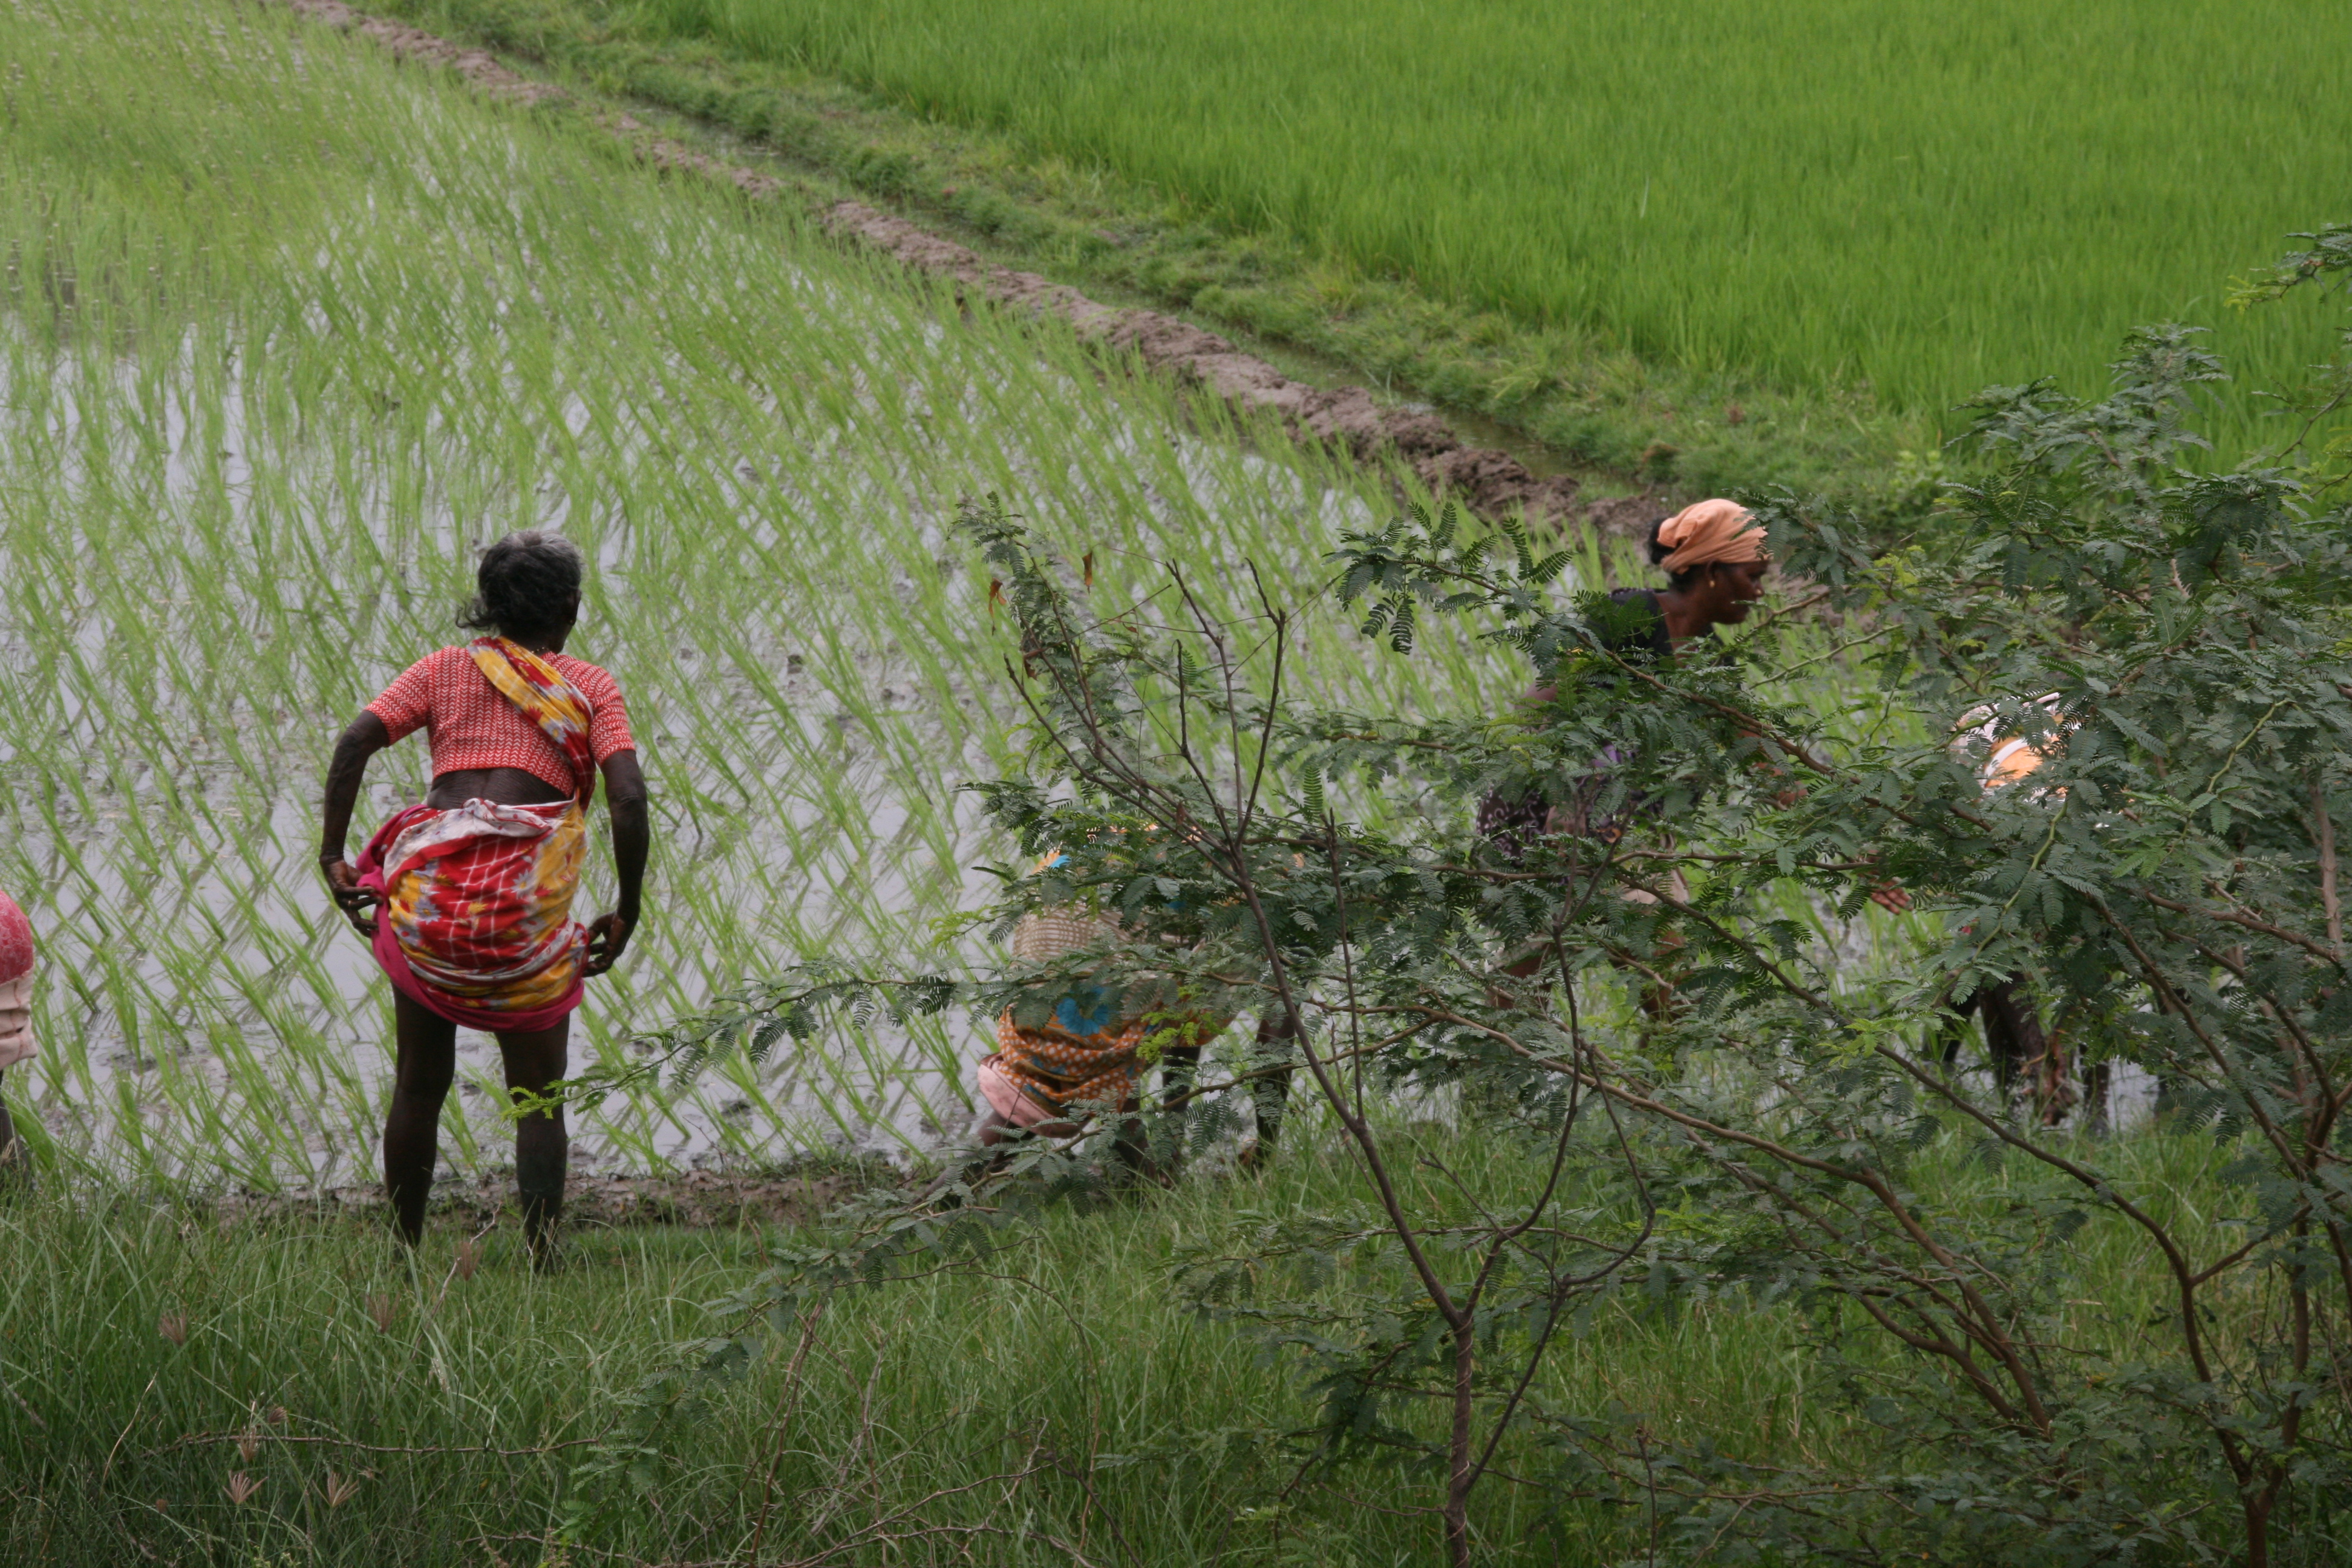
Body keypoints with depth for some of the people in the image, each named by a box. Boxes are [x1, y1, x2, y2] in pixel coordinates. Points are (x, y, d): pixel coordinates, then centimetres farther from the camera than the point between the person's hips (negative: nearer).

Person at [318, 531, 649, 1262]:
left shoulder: (446, 668, 14)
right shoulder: (591, 688, 10)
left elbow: (355, 742, 1)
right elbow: (629, 799, -4)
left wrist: (333, 855, 4)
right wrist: (627, 913, 4)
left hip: (427, 897, 2)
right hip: (526, 915, -2)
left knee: (419, 1089, 18)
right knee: (539, 1102, 12)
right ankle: (541, 1263, 3)